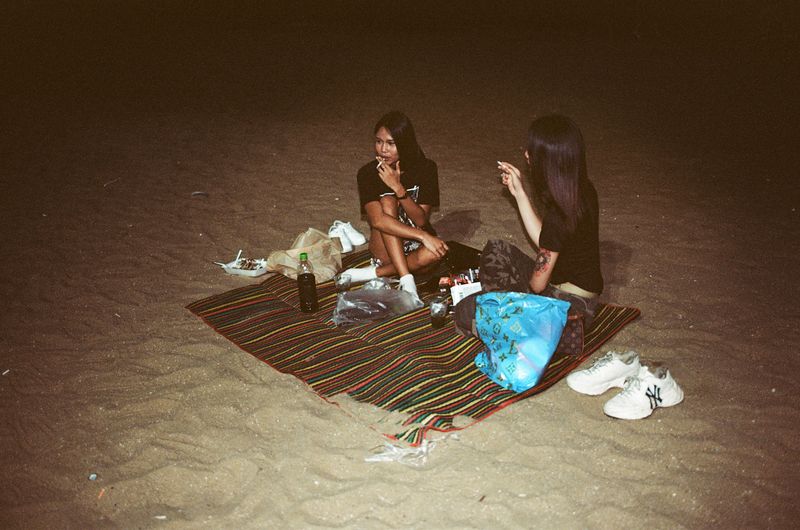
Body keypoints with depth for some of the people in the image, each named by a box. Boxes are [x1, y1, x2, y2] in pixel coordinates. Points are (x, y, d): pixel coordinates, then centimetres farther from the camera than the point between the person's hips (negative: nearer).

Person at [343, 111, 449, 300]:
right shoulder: (368, 173, -13)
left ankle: (373, 273, -18)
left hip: (416, 247, 1)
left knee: (436, 252, -34)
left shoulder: (426, 169, -10)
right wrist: (423, 236, -35)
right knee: (387, 201, -28)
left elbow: (421, 220, -16)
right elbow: (377, 220, -27)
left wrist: (398, 188, -30)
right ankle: (406, 280, -33)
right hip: (386, 248, -1)